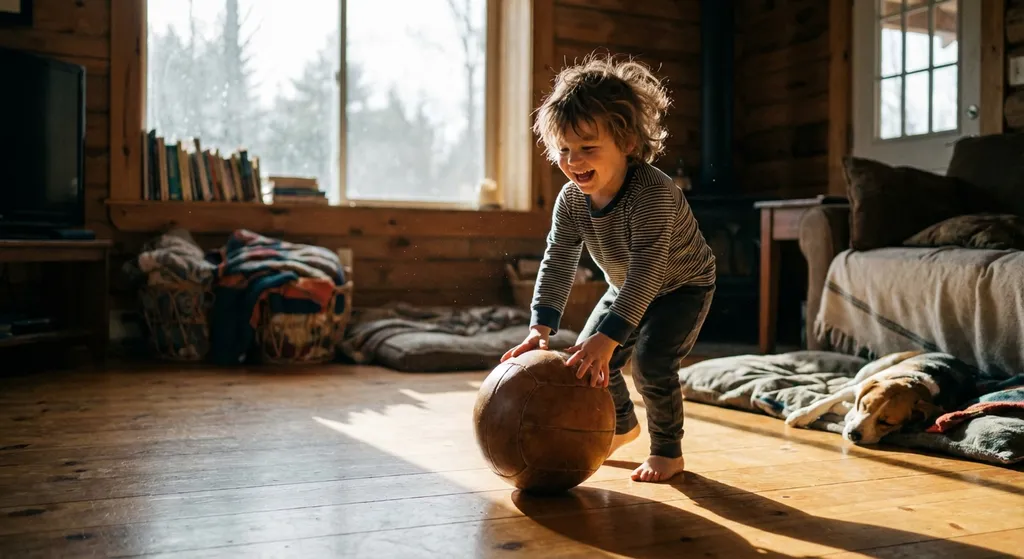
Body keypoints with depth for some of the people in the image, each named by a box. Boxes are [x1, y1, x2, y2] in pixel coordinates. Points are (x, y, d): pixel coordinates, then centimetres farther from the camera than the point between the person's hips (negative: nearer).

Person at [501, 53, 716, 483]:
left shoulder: (654, 192, -39)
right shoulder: (571, 200, -19)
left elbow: (647, 270, -44)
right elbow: (557, 263, -19)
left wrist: (608, 337, -50)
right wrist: (541, 328, -32)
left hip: (683, 286, -6)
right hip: (626, 288, 7)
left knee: (651, 361, -23)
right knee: (587, 360, 4)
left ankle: (668, 451, 2)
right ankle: (622, 425, 32)